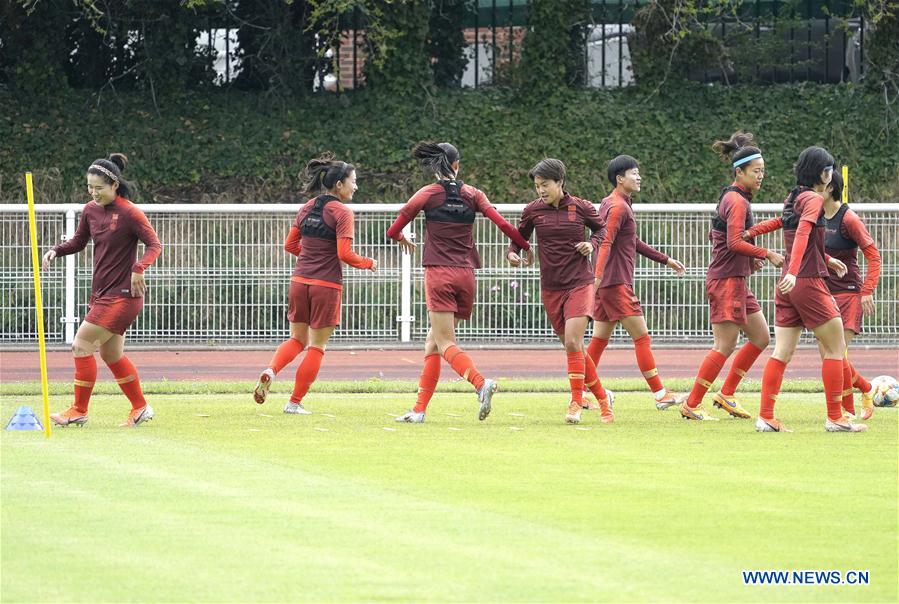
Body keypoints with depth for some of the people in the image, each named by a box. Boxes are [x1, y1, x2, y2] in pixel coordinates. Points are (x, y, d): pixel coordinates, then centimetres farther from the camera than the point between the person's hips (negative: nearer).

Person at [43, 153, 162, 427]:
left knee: (82, 344, -11)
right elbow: (79, 241, 20)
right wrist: (56, 251, 1)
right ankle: (140, 408, 27)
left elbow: (155, 245, -13)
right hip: (102, 292, 8)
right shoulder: (90, 210, 7)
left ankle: (79, 411, -2)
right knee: (112, 354, 15)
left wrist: (138, 269, -30)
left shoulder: (129, 213, -14)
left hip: (123, 294, -8)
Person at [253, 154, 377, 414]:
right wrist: (368, 264, -1)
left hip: (300, 282, 6)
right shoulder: (342, 212, -12)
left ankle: (270, 371, -11)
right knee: (316, 347, 7)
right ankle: (295, 402, 7)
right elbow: (344, 254, -17)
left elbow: (290, 244, 12)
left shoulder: (307, 208, 8)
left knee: (297, 339, 18)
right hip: (327, 285, -6)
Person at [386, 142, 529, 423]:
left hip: (439, 273, -4)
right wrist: (527, 248, 12)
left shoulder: (427, 194, 0)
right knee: (433, 340, 11)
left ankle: (481, 383, -35)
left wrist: (404, 240, 29)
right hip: (466, 274, 4)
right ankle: (419, 409, 9)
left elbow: (393, 231, 6)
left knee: (444, 342, -9)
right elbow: (503, 225, 0)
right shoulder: (472, 194, 7)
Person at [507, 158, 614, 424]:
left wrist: (592, 244, -6)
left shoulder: (581, 208, -4)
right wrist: (512, 253, -7)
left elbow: (602, 228, 13)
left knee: (572, 342, -18)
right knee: (573, 347, 7)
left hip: (580, 284, -3)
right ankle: (602, 397, 22)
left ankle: (576, 403, -11)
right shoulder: (533, 210, 0)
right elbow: (519, 237, 13)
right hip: (550, 288, 3)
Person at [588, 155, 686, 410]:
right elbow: (607, 242, -25)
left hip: (607, 284, 10)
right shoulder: (619, 207, -12)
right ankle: (660, 395, -6)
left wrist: (665, 260, 32)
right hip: (617, 283, -10)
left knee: (599, 339, 10)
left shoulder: (610, 203, 20)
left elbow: (633, 243, 29)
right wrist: (598, 275, -37)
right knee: (642, 337, -7)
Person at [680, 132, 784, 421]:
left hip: (737, 282, 10)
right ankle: (691, 405, -3)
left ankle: (726, 394, 18)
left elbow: (716, 236, 23)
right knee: (725, 346, -8)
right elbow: (735, 242, -25)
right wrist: (767, 254, -20)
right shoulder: (737, 201, -16)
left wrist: (751, 259, 15)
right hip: (727, 280, -10)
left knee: (760, 337, 13)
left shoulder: (733, 198, 15)